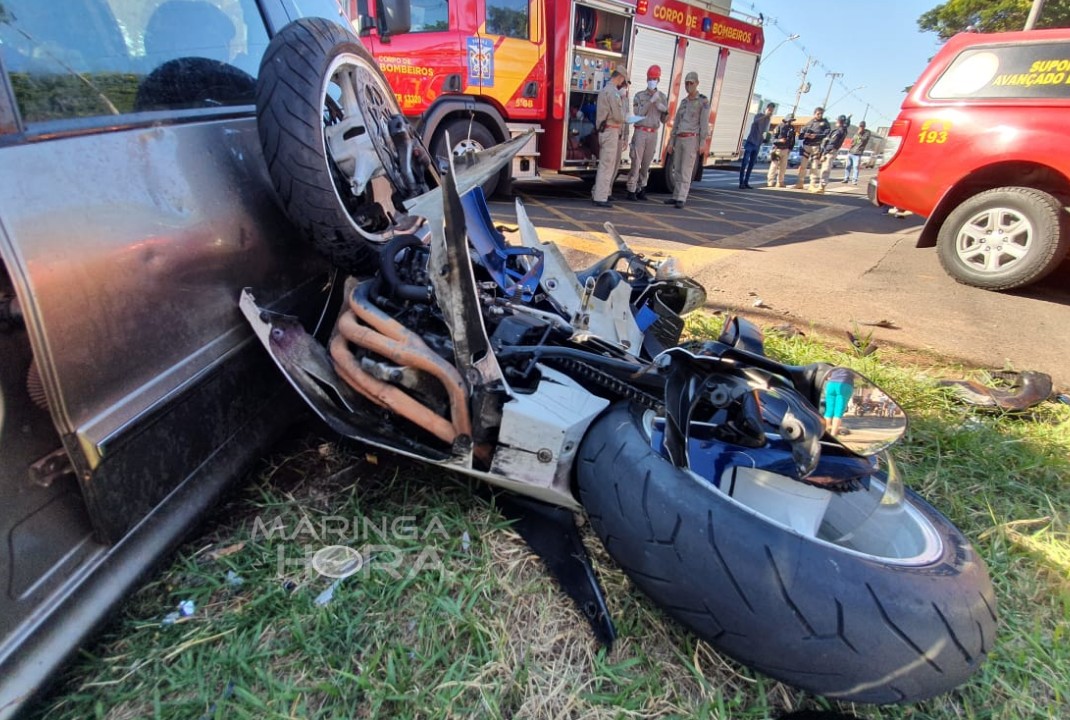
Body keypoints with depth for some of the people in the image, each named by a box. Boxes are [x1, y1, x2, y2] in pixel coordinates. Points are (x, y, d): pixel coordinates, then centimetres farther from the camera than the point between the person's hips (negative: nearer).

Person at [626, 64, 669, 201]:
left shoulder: (662, 97, 10)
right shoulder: (639, 95, 3)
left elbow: (664, 120, 12)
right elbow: (638, 113, -10)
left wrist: (665, 111, -10)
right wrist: (651, 101, -16)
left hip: (653, 133, 3)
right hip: (640, 132, -3)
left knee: (646, 164, 6)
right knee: (636, 162, -7)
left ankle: (641, 189, 14)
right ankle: (631, 191, -5)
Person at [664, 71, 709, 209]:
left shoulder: (703, 101, -3)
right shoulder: (683, 102, 17)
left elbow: (704, 123, -9)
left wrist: (702, 144, -16)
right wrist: (671, 143, 12)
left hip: (692, 140, -7)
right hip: (679, 140, 7)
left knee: (686, 170, -11)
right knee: (677, 170, 8)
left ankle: (681, 199, -11)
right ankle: (676, 197, 15)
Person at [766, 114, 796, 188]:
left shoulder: (792, 128, 9)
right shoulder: (779, 127, -5)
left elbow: (793, 140, 14)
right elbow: (773, 138, -9)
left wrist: (790, 148, 5)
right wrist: (780, 140, -25)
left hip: (786, 150, 5)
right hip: (778, 149, -5)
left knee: (783, 167, 5)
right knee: (774, 166, -7)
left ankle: (780, 182, 9)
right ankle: (770, 181, -3)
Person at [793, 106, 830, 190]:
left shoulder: (825, 123, 9)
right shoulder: (809, 122, 17)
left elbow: (827, 134, -4)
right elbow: (801, 133, 12)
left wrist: (816, 136, -17)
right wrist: (804, 135, -11)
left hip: (817, 146, -2)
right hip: (806, 145, 2)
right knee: (802, 164, -1)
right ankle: (799, 183, 5)